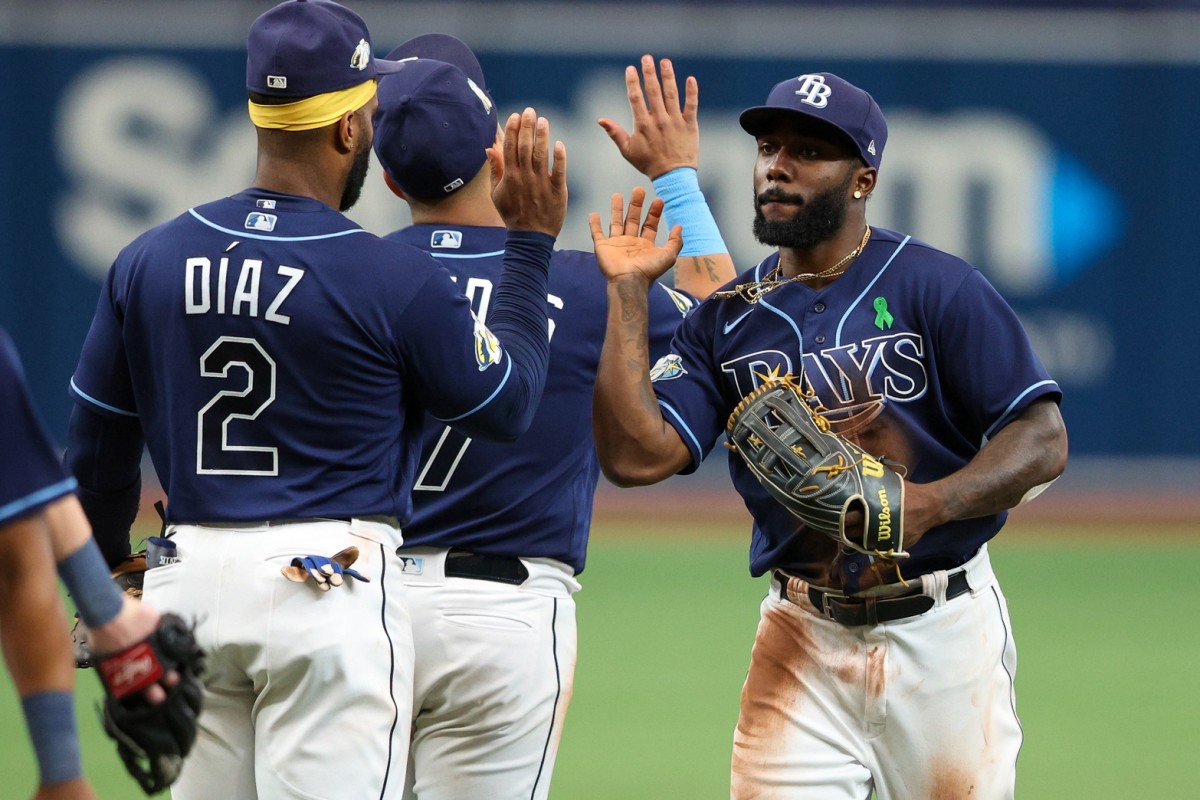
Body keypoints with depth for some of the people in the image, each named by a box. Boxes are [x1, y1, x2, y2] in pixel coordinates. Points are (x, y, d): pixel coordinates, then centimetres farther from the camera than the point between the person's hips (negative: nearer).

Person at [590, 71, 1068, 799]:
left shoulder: (937, 288, -6)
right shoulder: (728, 320, 7)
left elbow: (1043, 441, -10)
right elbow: (636, 456, -5)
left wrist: (931, 503, -27)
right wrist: (629, 294, -2)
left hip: (943, 629, -3)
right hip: (804, 641, 3)